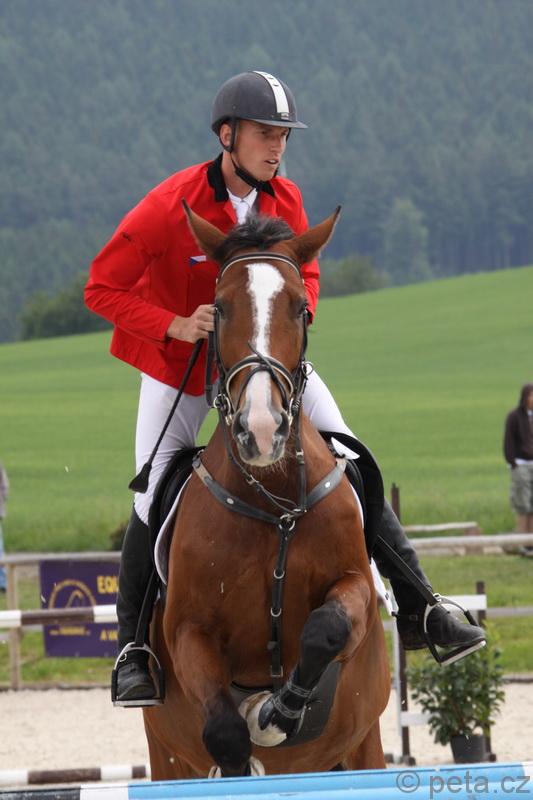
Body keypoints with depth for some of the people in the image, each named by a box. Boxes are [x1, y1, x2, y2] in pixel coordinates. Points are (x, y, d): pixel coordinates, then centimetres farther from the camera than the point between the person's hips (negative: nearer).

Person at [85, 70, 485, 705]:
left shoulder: (285, 200, -9)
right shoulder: (170, 206, -24)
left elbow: (304, 274, 8)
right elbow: (102, 289, -18)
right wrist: (175, 326, -30)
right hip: (178, 366, -4)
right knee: (154, 504, -6)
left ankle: (417, 608, -1)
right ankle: (132, 648, 11)